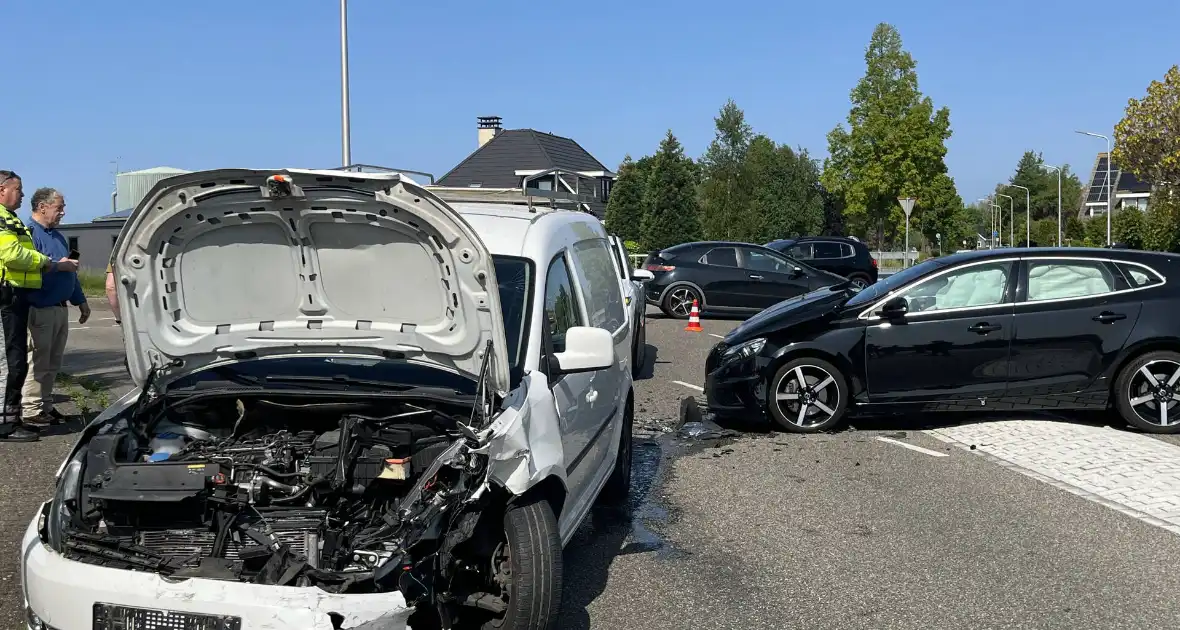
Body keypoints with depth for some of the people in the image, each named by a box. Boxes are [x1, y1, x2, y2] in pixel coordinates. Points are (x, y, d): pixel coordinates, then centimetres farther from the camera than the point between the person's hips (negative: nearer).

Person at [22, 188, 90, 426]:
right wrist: (57, 265, -22)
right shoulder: (30, 233, -11)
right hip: (41, 309, -9)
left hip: (60, 308, 9)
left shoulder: (57, 236, 19)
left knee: (53, 363, 13)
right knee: (38, 361, -5)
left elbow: (70, 272, 24)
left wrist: (81, 301, 23)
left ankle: (46, 405, 21)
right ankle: (31, 410, 2)